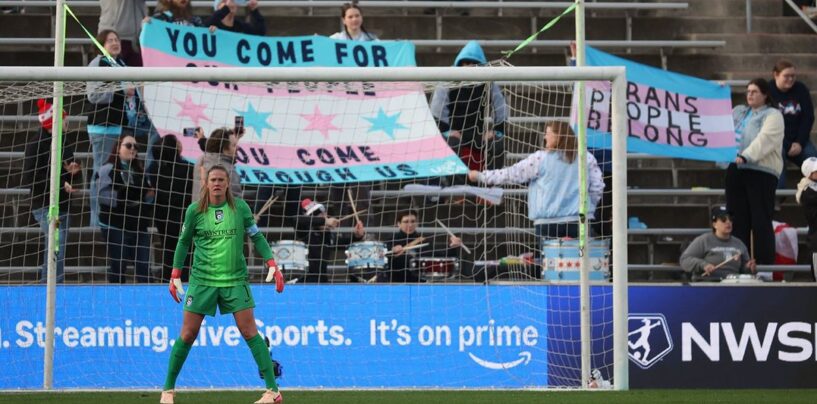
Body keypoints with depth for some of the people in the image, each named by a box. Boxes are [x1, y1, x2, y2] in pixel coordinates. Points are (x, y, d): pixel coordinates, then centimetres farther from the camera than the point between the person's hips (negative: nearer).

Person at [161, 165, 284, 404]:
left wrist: (272, 265, -4)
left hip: (235, 279, 0)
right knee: (188, 334, 1)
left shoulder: (239, 207, -1)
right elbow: (184, 242, 10)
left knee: (250, 332, -6)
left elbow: (257, 237, 6)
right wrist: (175, 274, 6)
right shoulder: (195, 210, -1)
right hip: (202, 279, 0)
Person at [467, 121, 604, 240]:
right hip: (578, 221, 2)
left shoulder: (541, 158, -3)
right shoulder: (587, 158, 5)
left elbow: (512, 174, 2)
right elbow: (597, 187, 4)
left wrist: (480, 176, 13)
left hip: (548, 222, -2)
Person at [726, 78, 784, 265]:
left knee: (761, 221, -8)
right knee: (738, 220, 6)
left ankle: (765, 265, -6)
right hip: (735, 170, 6)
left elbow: (764, 140, -15)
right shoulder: (738, 111, 20)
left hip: (761, 171, -6)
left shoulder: (773, 115, -1)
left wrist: (745, 156, -28)